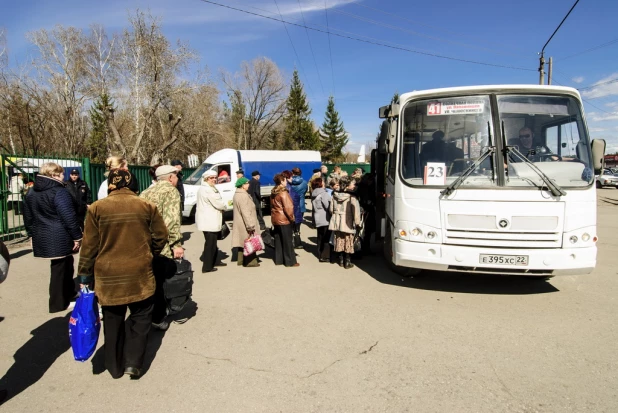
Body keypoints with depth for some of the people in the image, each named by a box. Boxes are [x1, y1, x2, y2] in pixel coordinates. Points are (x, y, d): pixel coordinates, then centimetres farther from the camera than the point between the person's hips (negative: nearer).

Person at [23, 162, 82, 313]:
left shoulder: (31, 193, 13)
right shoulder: (59, 192, -15)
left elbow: (28, 217, 18)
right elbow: (69, 217, -19)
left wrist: (32, 234, 25)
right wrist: (77, 236, -14)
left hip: (42, 237, 8)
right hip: (59, 238, -8)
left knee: (65, 264, 21)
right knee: (59, 268, 2)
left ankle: (68, 294, 34)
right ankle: (58, 303, 11)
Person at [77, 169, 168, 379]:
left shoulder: (97, 208, -4)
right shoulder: (146, 206, -4)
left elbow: (89, 245, -2)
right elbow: (161, 237, 2)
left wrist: (84, 274, 9)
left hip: (108, 275, 1)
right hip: (139, 273, -1)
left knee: (113, 321, 15)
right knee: (140, 317, 15)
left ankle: (115, 367, 28)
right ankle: (133, 362, 7)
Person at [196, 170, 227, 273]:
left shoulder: (205, 188, 18)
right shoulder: (208, 190, -18)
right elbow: (218, 203, -19)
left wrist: (221, 207, 3)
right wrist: (224, 207, 1)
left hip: (209, 220, 11)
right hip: (209, 221, -11)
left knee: (212, 242, 22)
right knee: (210, 243, -5)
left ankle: (214, 261, 35)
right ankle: (207, 267, 0)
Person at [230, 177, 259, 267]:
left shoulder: (237, 194, 13)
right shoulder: (243, 196, -20)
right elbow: (245, 212, -24)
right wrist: (250, 226, -23)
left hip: (239, 223, 10)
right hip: (244, 224, -10)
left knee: (242, 241, 16)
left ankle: (241, 260, 25)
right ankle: (250, 261, 1)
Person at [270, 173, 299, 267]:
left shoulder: (273, 193, 9)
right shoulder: (283, 193, -17)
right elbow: (288, 207, -20)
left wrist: (273, 216, 17)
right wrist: (292, 218, -9)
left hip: (275, 219, 8)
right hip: (284, 220, -8)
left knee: (278, 240, 13)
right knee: (287, 241, -1)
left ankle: (278, 260, 19)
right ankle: (290, 261, 4)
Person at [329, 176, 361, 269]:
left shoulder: (335, 196, 0)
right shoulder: (352, 197, -17)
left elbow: (331, 210, 7)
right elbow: (356, 211, -17)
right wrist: (357, 222, -6)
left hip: (337, 223, 5)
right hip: (348, 224, -5)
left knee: (340, 242, 15)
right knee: (348, 243, 7)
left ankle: (341, 261, 23)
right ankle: (347, 263, 13)